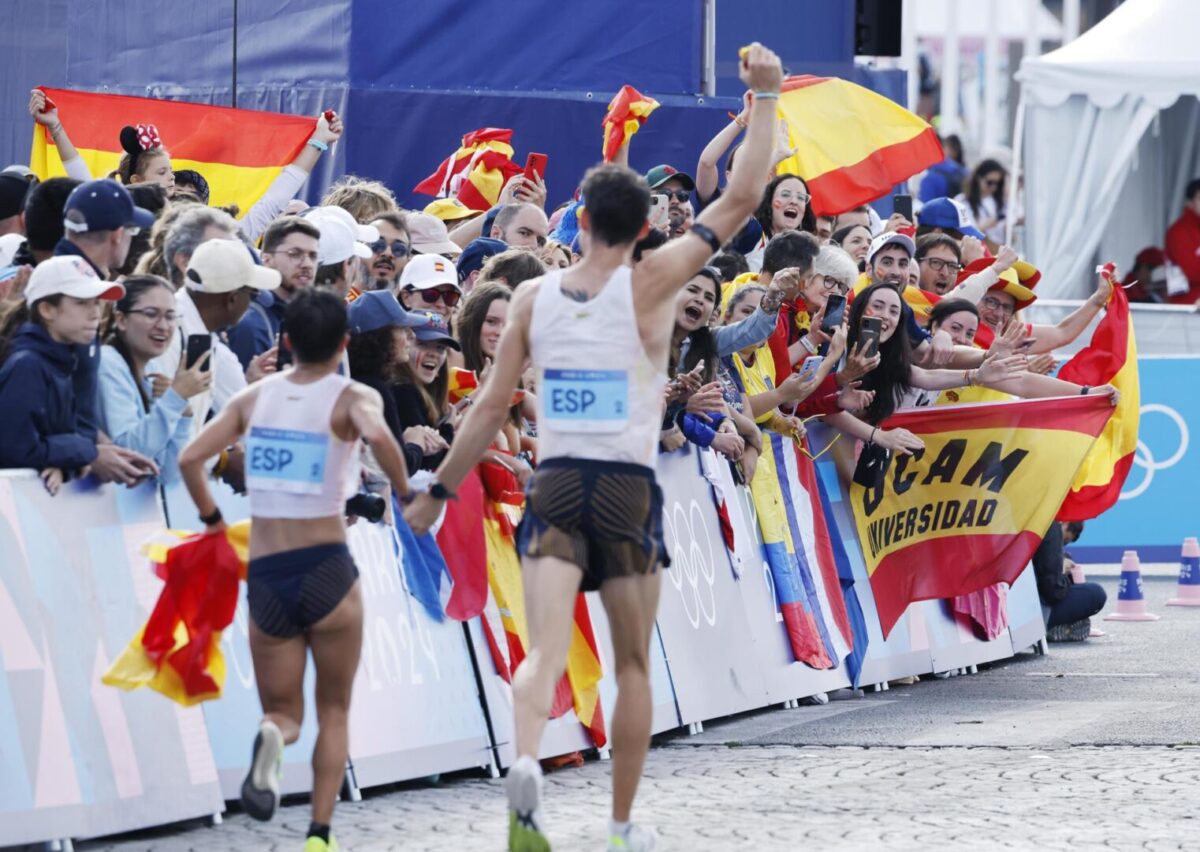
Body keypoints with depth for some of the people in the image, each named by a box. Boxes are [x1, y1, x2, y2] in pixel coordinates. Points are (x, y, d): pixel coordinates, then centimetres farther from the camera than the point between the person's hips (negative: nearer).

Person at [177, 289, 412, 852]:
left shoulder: (255, 398, 8)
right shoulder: (352, 398, -3)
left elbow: (191, 457, 0)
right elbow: (377, 435, -25)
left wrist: (210, 517, 14)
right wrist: (404, 491, -9)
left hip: (265, 578, 2)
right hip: (327, 570, -2)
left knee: (284, 711, 14)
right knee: (334, 711, 15)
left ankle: (271, 737, -23)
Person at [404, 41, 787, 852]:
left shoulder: (533, 297, 3)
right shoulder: (649, 287, -4)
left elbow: (491, 406, 5)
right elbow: (740, 200, -3)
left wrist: (438, 491, 14)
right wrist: (765, 98, 2)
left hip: (554, 485, 1)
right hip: (628, 488, -1)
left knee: (545, 653, -8)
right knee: (634, 663, 12)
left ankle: (527, 761, -38)